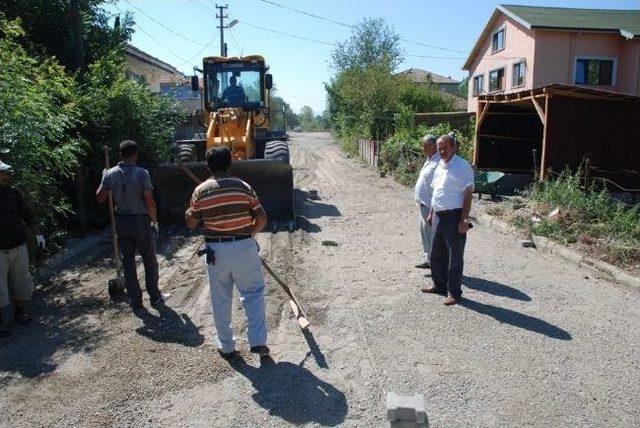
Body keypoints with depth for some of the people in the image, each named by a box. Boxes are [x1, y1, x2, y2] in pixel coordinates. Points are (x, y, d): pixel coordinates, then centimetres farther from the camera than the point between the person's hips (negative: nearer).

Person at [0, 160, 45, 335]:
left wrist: (38, 234, 5)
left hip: (18, 246, 4)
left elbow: (27, 215, 10)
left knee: (22, 281, 12)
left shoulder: (14, 193, 4)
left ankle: (20, 312, 31)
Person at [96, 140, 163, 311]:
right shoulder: (141, 173, -15)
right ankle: (155, 297, 16)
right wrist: (154, 220, -2)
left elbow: (100, 198, 6)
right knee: (149, 260, 10)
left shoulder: (110, 174, -3)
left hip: (121, 221, 4)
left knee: (128, 261, 13)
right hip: (141, 221, -4)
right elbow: (149, 201, -17)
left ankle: (135, 300, 18)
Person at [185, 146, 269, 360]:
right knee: (253, 293, 12)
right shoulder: (243, 186, -5)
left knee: (220, 299, 13)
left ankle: (226, 346, 24)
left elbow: (191, 224, 5)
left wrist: (189, 211, 24)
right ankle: (258, 341, 7)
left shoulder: (200, 191, -3)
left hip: (216, 250, 1)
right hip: (244, 246, -1)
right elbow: (262, 219, -4)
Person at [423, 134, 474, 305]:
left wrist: (464, 219, -19)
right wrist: (431, 214, 20)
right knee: (436, 253, 18)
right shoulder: (440, 166, 12)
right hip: (439, 216, 8)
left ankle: (454, 292, 12)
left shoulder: (462, 167, -13)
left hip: (454, 216, -8)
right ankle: (439, 284, 34)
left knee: (455, 256, 2)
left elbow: (467, 195, -15)